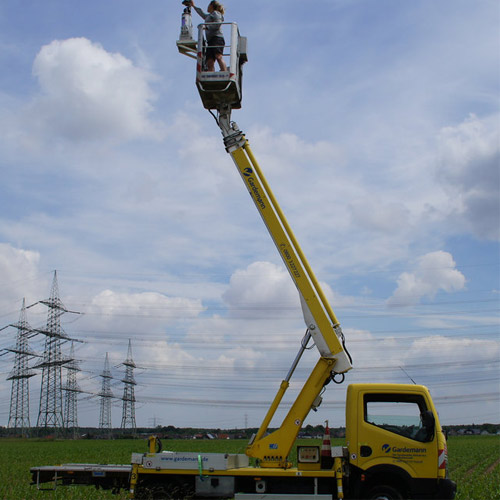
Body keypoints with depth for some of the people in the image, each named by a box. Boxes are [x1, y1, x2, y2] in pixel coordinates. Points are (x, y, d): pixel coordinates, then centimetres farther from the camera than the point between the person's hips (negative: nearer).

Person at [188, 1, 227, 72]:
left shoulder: (215, 13, 7)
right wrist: (194, 6, 65)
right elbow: (202, 14, 54)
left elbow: (217, 25, -9)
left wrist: (206, 27, -2)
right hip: (210, 41, 9)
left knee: (218, 56, -28)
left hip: (217, 38, -9)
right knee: (209, 62, -9)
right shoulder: (209, 16, 34)